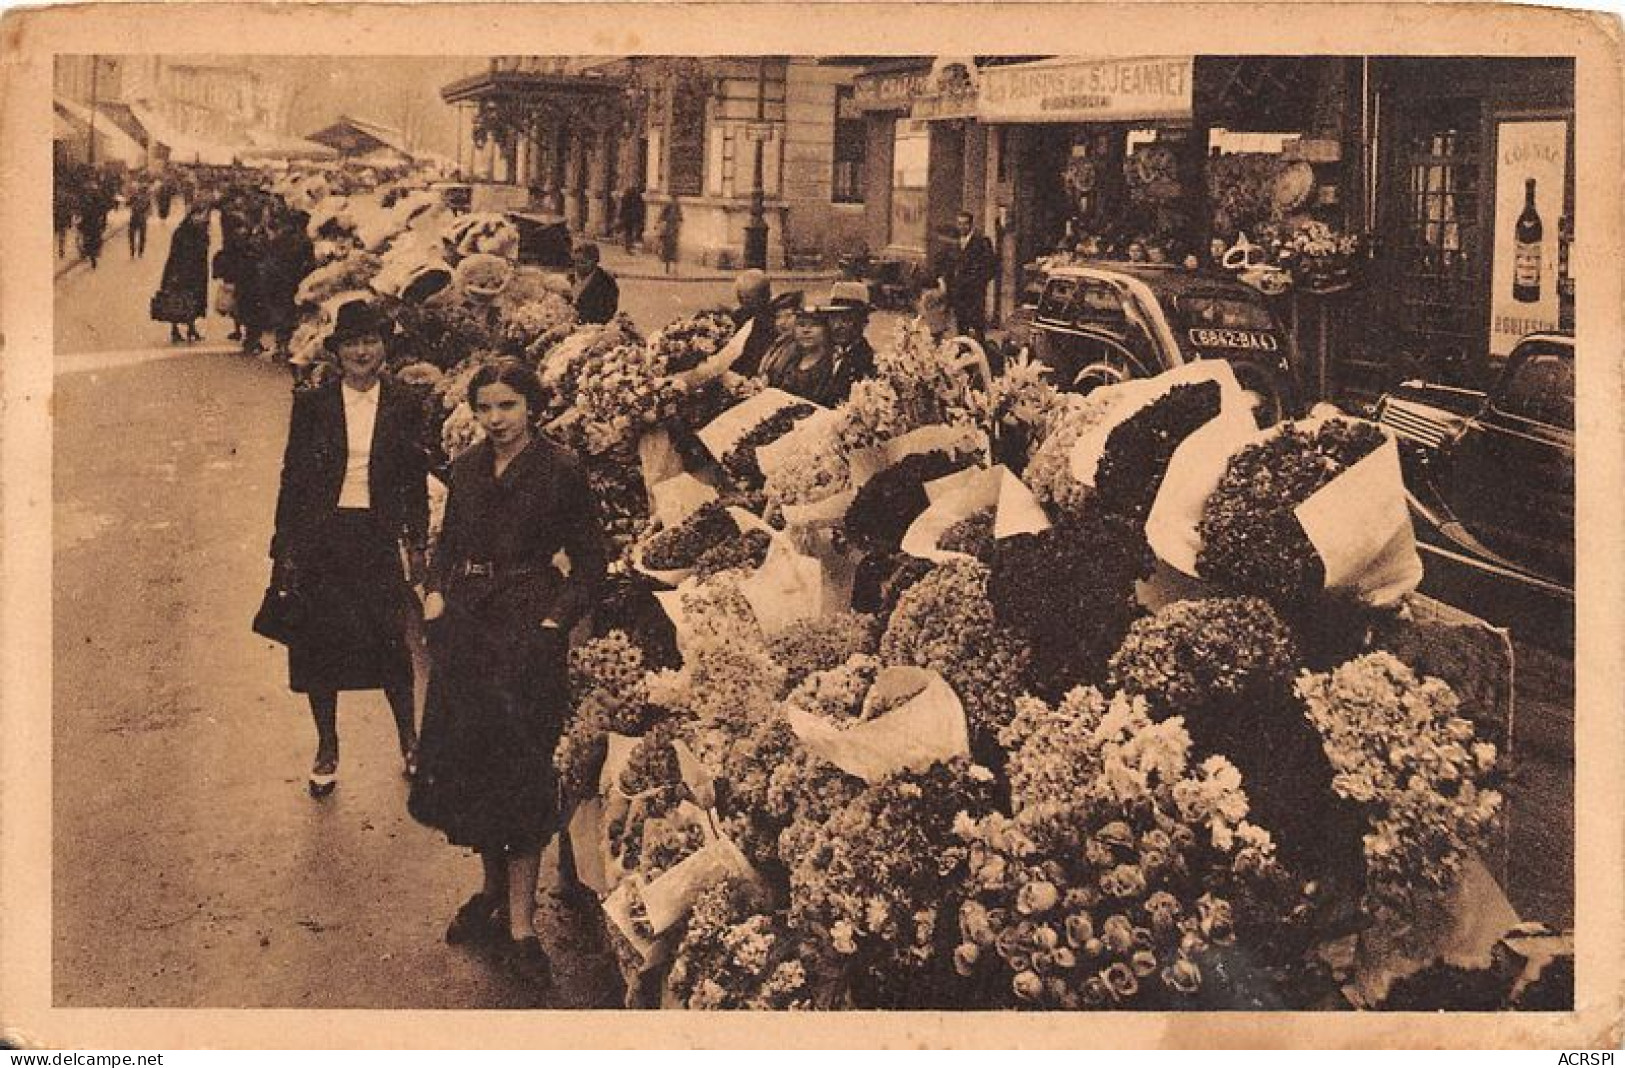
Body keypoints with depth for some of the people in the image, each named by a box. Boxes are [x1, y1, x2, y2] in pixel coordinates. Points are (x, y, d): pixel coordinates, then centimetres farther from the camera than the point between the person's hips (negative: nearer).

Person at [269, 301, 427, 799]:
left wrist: (417, 544, 3)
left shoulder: (403, 406, 2)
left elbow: (415, 481, 7)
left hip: (379, 538, -1)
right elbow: (293, 477, 2)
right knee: (320, 643, 6)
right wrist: (285, 547, -1)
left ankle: (409, 741, 20)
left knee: (391, 642, 0)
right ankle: (327, 750, 21)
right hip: (321, 538, 1)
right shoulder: (312, 404, 0)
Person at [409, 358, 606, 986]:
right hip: (465, 623, 6)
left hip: (528, 627, -6)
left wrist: (554, 620, -16)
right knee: (464, 759, 10)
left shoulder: (562, 470, -7)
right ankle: (493, 887, 28)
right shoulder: (467, 468, 10)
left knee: (518, 767, -4)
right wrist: (435, 592, 2)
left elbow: (588, 563, -5)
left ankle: (520, 922, 2)